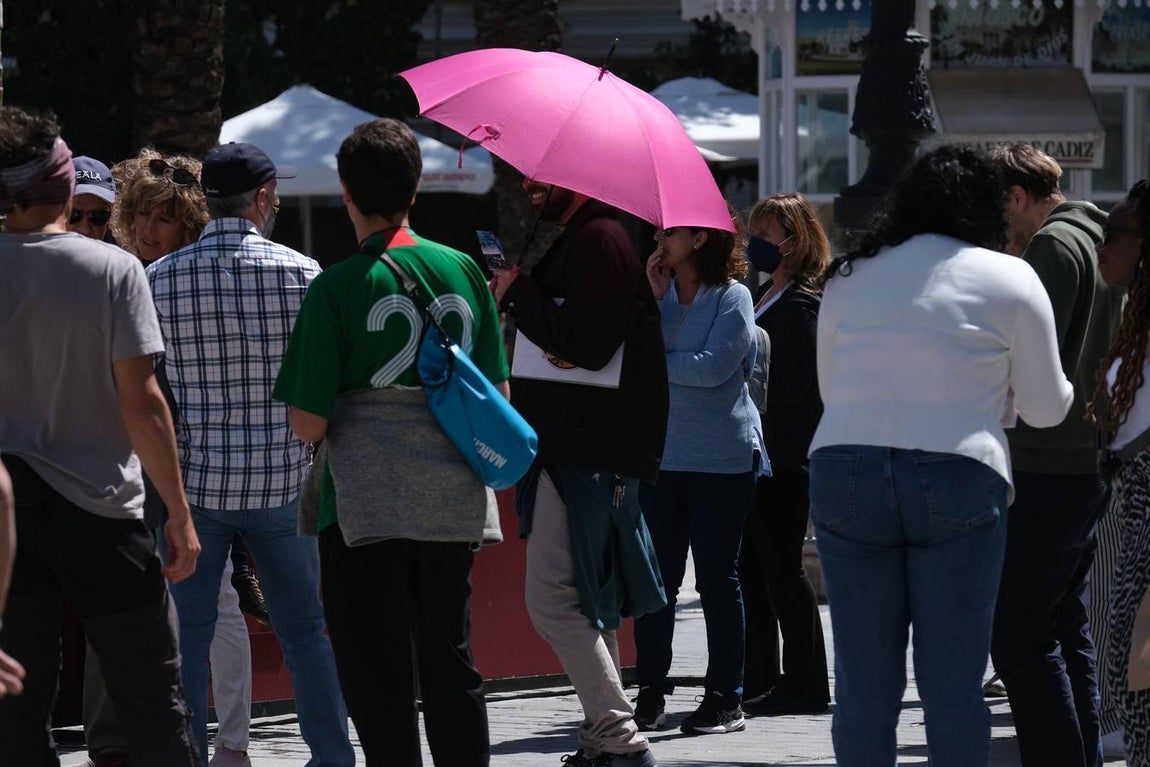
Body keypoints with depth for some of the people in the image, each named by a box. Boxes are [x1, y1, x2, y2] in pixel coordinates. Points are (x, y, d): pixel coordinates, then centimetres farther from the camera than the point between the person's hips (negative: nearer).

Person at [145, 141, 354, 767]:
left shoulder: (159, 279, -4)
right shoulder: (300, 273, -6)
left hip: (193, 479, 0)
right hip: (283, 479, 0)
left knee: (188, 634, 7)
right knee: (305, 630, 12)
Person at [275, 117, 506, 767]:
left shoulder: (338, 287, -9)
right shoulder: (463, 270, 4)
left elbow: (309, 424, -11)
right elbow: (497, 395, 9)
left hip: (367, 508, -4)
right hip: (454, 501, 4)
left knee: (379, 678, 0)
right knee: (452, 665, 13)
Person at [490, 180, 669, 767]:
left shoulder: (600, 240, -14)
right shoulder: (571, 240, 19)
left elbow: (584, 345, -23)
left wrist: (517, 291, -13)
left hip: (587, 452, -11)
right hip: (571, 448, 11)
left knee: (552, 601, -13)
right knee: (583, 602, 14)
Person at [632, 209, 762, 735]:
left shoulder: (733, 298, -5)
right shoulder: (660, 293, 12)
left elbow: (712, 367, -16)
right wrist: (655, 294, -6)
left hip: (721, 458, -5)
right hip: (660, 451, 5)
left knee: (716, 575, 0)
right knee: (656, 575, 3)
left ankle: (725, 698, 5)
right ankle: (651, 695, 8)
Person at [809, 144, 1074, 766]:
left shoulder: (847, 278, 14)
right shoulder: (1010, 279, 5)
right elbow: (1045, 406, 8)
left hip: (844, 474, 3)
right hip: (958, 479, -3)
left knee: (863, 685, 6)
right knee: (954, 685, 2)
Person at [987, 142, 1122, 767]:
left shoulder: (1053, 245, -12)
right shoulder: (1097, 240, 18)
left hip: (1048, 469, -10)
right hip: (1086, 463, 10)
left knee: (1018, 634, -9)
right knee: (1066, 628, 14)